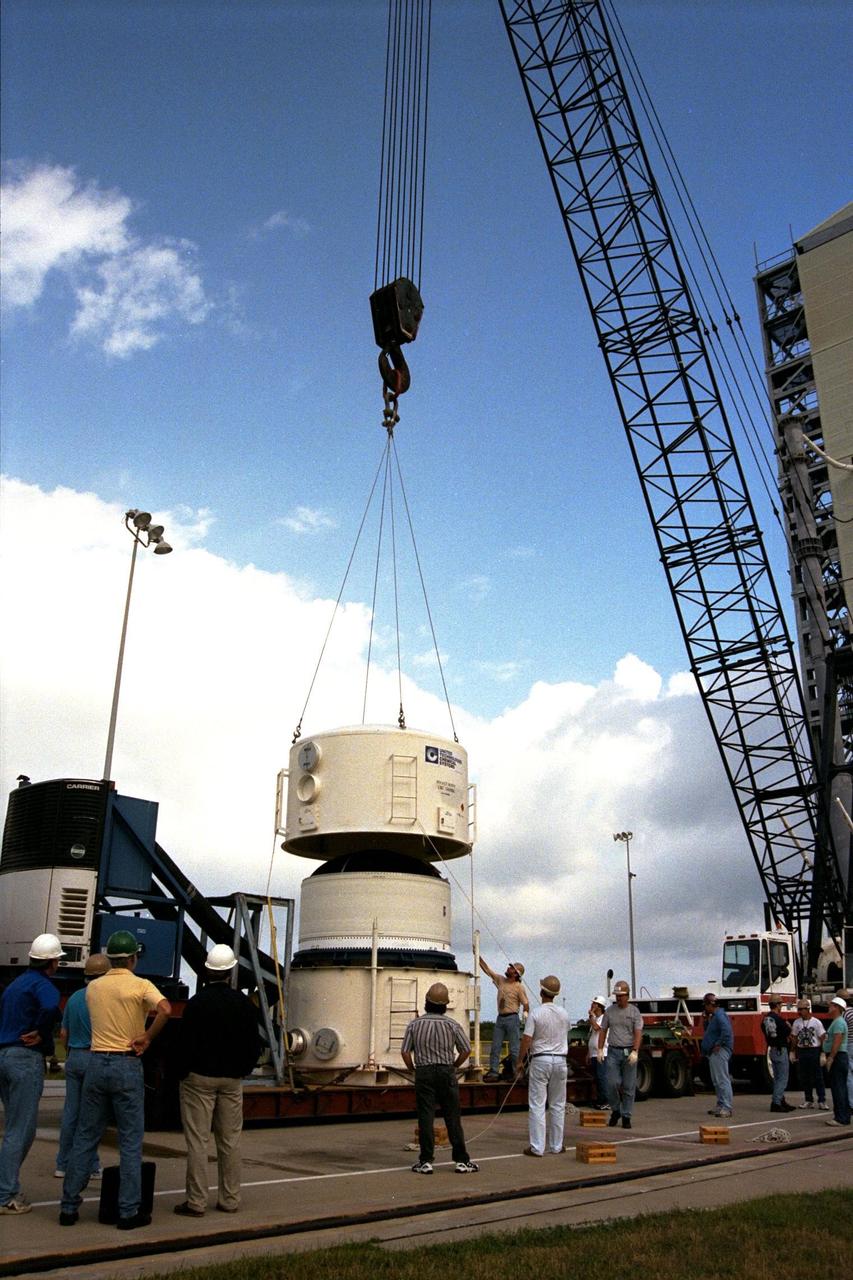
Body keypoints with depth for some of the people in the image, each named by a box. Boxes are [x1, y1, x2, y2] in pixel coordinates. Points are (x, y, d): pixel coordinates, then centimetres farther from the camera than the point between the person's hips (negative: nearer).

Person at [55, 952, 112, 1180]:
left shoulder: (74, 997, 8)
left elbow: (64, 1033, 14)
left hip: (74, 1057, 6)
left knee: (70, 1112, 10)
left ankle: (63, 1164, 15)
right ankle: (91, 1166, 7)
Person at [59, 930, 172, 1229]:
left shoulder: (93, 988, 7)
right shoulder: (140, 986, -9)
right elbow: (165, 1010, -26)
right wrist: (147, 1038, -13)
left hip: (96, 1062, 5)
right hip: (126, 1065, -4)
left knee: (85, 1137, 13)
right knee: (130, 1142, 4)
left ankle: (69, 1207, 17)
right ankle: (129, 1212, 7)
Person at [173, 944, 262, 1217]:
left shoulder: (197, 1003, -12)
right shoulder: (244, 1003, -1)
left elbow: (185, 1043, -12)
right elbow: (254, 1043, 4)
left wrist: (182, 1073, 2)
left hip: (199, 1078, -4)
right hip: (232, 1080, 4)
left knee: (197, 1141, 2)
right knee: (230, 1141, 11)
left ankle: (196, 1202, 4)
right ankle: (230, 1200, 17)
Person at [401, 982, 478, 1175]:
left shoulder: (415, 1024, -3)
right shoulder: (451, 1025, -3)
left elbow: (405, 1052, -4)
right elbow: (466, 1050, 0)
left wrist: (413, 1069, 10)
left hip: (423, 1073, 0)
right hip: (446, 1072, 0)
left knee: (425, 1117, 3)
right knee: (453, 1117, 5)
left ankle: (426, 1161, 4)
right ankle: (462, 1160, 8)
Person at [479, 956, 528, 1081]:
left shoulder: (519, 986, -7)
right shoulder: (500, 980, 9)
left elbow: (526, 1004, -7)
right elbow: (486, 969, 12)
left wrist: (526, 1013, -18)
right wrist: (478, 957, 8)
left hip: (512, 1018, -6)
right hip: (500, 1018, 6)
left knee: (514, 1049, -1)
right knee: (495, 1046, 4)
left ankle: (516, 1074, 6)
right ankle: (493, 1073, 7)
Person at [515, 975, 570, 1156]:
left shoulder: (535, 1013, -12)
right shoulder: (564, 1014, 2)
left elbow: (526, 1040, -13)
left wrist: (520, 1061, -3)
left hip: (540, 1060, -4)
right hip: (560, 1060, 4)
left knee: (537, 1105, 0)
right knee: (557, 1106, 12)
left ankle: (537, 1147, -1)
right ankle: (556, 1146, 17)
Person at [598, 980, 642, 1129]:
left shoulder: (634, 1012, 0)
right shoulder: (609, 1011, 7)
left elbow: (638, 1033, -7)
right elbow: (603, 1031, 10)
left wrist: (635, 1051, -19)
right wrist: (600, 1049, 1)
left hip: (629, 1052, -1)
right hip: (613, 1051, 1)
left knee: (629, 1086, 1)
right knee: (612, 1083, -6)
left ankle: (626, 1116, 12)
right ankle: (615, 1110, 16)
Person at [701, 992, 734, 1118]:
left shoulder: (720, 1015, -17)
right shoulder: (714, 1016, 16)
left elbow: (727, 1031, -30)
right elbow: (708, 1030, 26)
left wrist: (719, 1045, -23)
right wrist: (707, 1019, 11)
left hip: (719, 1052, -11)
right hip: (713, 1053, 11)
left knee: (722, 1080, -10)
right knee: (717, 1081, 16)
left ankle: (727, 1107, -10)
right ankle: (720, 1105, 22)